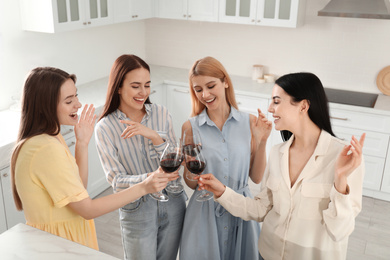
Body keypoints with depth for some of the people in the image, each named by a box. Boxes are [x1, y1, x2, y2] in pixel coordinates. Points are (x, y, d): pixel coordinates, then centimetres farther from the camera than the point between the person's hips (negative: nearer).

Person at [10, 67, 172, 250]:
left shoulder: (51, 137, 2)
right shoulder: (47, 149, -28)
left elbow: (79, 187, 4)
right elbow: (88, 209, -25)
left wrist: (82, 144, -4)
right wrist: (143, 188, -26)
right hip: (59, 243, -9)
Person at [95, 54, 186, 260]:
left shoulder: (161, 114, -5)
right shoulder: (105, 128, -13)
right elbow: (116, 180, -16)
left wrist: (154, 136, -26)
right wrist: (149, 178, -35)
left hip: (172, 203, 3)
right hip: (137, 210, -3)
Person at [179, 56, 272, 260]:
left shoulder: (250, 122, -7)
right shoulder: (190, 127, -8)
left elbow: (256, 177, -1)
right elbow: (192, 184, -2)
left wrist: (261, 142, -13)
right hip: (204, 212, -1)